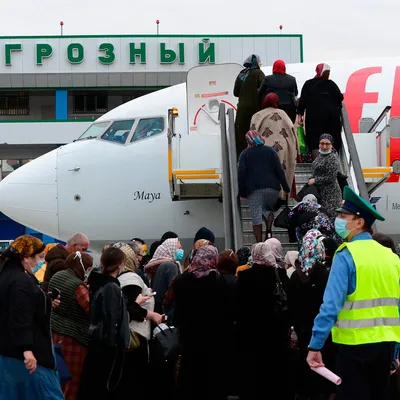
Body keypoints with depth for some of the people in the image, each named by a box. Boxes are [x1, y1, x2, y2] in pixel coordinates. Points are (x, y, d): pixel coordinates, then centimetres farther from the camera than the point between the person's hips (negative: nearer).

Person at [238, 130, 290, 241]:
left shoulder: (245, 154, 6)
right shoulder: (270, 151, 10)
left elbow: (241, 173, -3)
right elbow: (279, 170, 3)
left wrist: (242, 192, 2)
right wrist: (285, 187, 7)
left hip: (254, 190, -2)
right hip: (272, 187, 2)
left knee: (256, 217, -1)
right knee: (268, 209, 23)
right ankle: (269, 231, -3)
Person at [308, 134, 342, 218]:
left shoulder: (332, 158, -17)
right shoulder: (321, 155, 10)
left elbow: (331, 178, -20)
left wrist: (315, 180, -14)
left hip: (330, 194, -9)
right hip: (320, 192, 9)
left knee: (329, 215, -8)